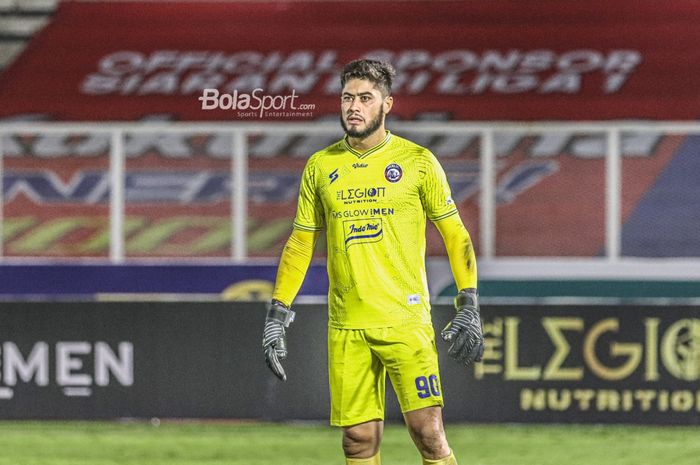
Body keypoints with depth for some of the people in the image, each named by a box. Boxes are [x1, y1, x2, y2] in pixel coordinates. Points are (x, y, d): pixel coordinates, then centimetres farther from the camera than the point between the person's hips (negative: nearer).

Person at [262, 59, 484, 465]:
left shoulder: (417, 161, 1)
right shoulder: (320, 167, 9)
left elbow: (455, 234, 4)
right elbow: (301, 242, 16)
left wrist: (469, 307, -4)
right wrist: (278, 313, 10)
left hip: (406, 320, -3)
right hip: (346, 326, 3)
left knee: (428, 432, -13)